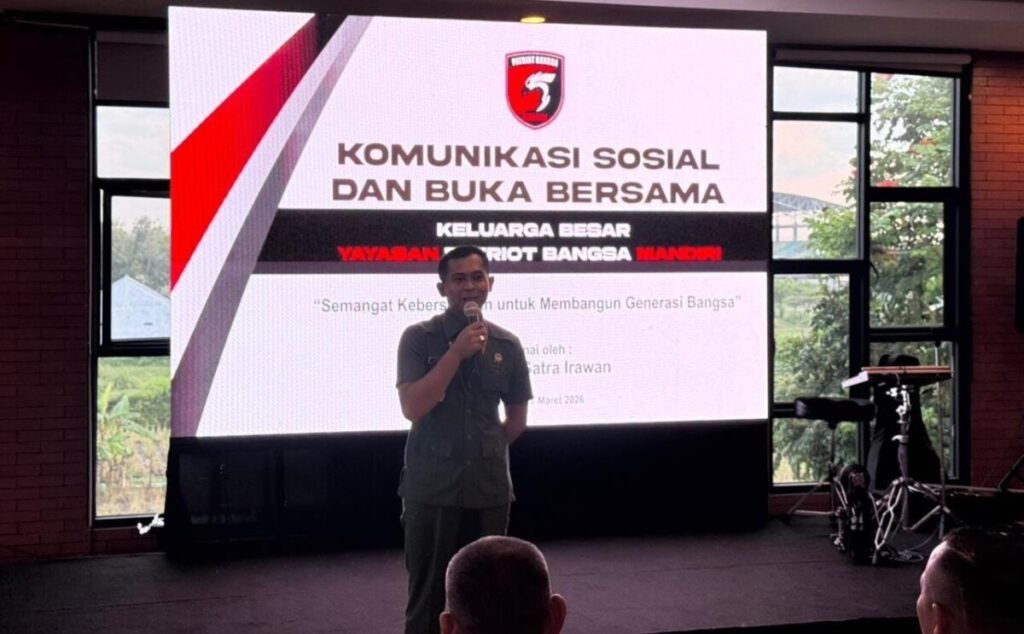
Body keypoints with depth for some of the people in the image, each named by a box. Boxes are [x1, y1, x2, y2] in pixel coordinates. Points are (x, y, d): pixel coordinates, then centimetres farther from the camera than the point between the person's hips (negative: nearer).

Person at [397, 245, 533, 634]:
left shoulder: (507, 345, 5)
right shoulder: (418, 338, -4)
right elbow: (412, 408, -16)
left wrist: (485, 453, 11)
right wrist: (457, 353, -18)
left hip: (489, 489, 3)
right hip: (430, 489, -3)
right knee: (428, 598, 3)